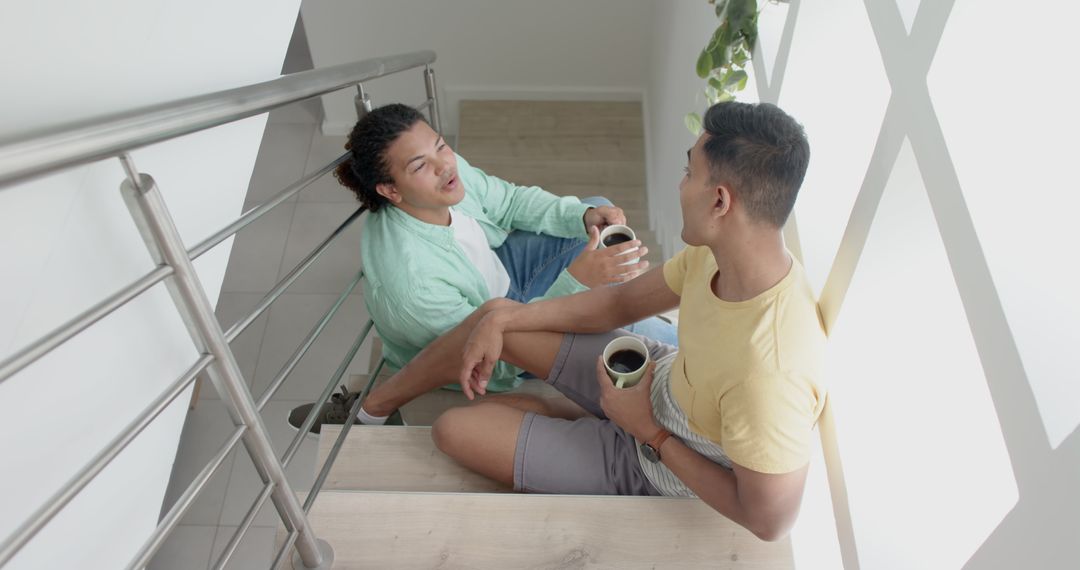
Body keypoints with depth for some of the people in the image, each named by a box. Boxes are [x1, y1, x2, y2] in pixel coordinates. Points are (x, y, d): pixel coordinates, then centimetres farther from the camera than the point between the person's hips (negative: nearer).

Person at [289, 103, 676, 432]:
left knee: (598, 216, 7)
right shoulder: (408, 282, -40)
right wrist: (576, 282, -42)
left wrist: (582, 216, -21)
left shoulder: (449, 169, -22)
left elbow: (511, 201, -4)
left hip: (497, 267, 7)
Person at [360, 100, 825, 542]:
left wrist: (650, 432, -21)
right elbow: (624, 301, -2)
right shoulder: (721, 252, -16)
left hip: (660, 467, -6)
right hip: (662, 378, 7)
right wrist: (501, 321, -4)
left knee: (454, 428, -7)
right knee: (495, 316, 4)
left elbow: (770, 520, -29)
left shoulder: (769, 368, -41)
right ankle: (375, 400, 27)